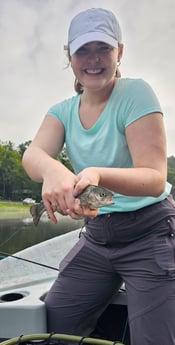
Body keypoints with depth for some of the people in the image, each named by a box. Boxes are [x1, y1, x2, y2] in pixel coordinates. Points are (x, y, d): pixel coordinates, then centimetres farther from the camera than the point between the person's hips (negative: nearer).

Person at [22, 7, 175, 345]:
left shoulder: (135, 93, -13)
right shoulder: (62, 111, 2)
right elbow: (32, 154, -18)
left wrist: (98, 174, -41)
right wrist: (53, 170, -42)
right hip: (95, 237, 5)